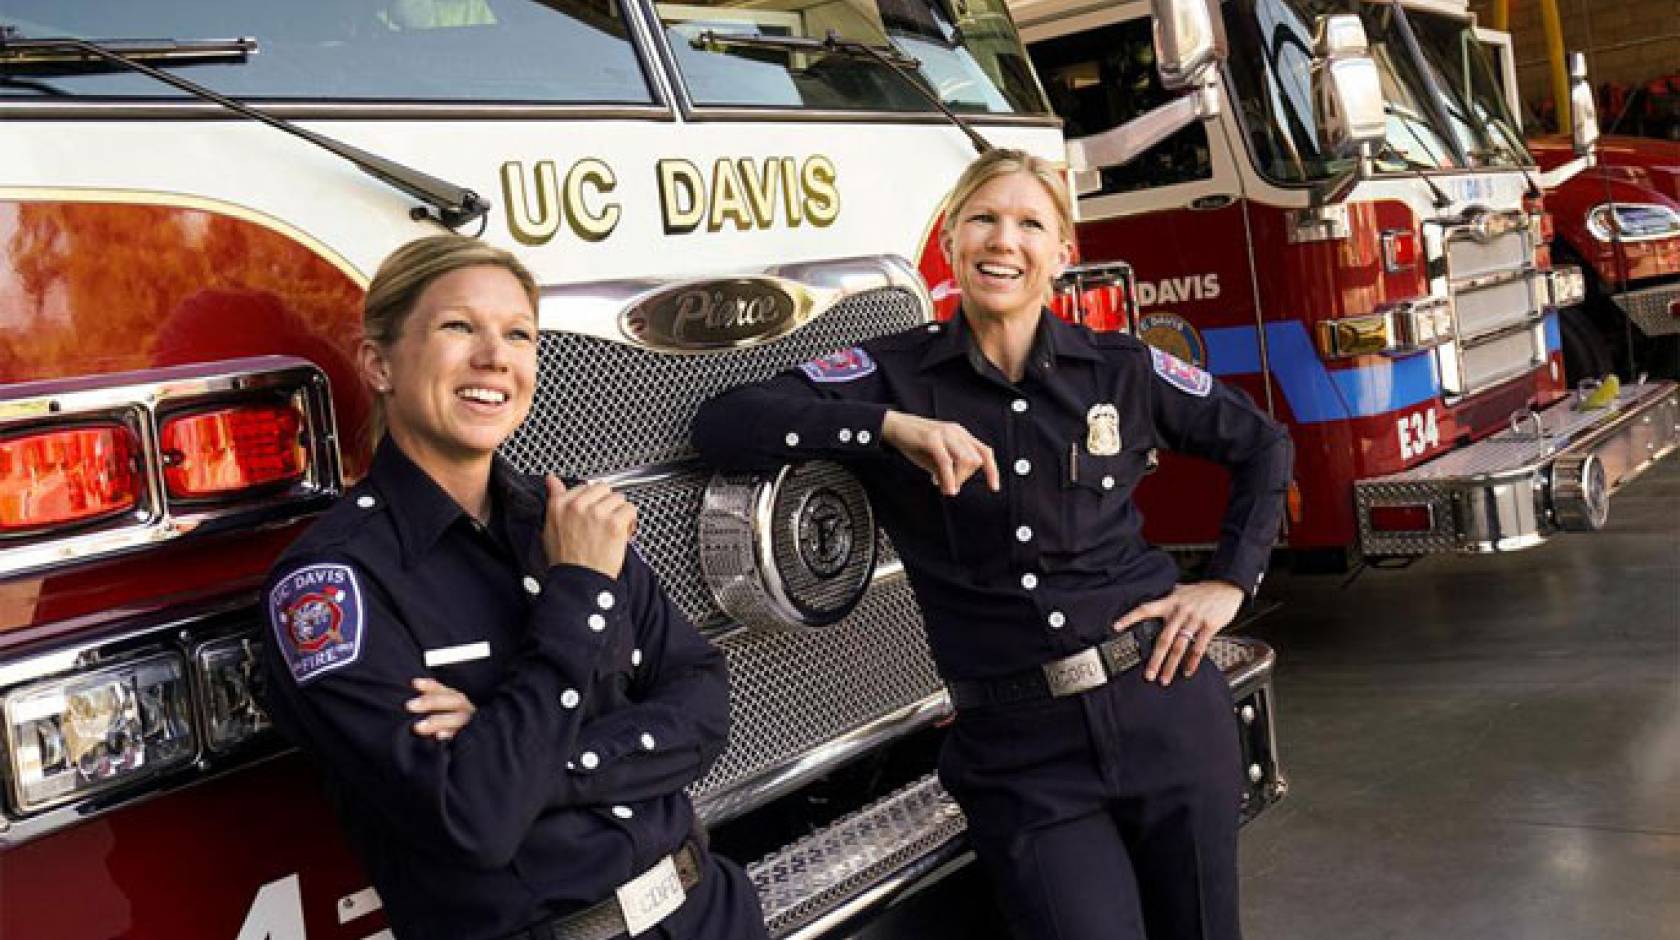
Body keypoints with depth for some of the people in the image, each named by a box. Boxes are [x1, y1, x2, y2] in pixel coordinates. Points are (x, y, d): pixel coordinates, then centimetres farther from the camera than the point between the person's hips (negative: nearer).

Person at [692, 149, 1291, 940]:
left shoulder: (1124, 370, 3)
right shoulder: (894, 374, -3)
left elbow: (1261, 445, 18)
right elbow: (723, 424, -15)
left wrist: (1229, 583, 8)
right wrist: (891, 427, -25)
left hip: (1166, 711, 3)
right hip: (1018, 753, -2)